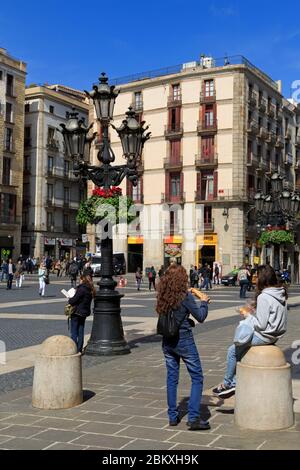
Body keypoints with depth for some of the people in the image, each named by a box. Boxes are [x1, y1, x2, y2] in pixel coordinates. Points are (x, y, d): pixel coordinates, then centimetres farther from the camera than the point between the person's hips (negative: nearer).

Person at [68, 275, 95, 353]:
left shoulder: (81, 289, -18)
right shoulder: (90, 290, 7)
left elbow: (74, 300, -18)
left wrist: (70, 300, 3)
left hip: (77, 312, -8)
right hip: (84, 312, 8)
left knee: (74, 332, 0)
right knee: (81, 332, 13)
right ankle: (79, 350, 16)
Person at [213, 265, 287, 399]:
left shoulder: (264, 297, -22)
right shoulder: (281, 294, 5)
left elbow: (261, 324, -22)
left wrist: (247, 315, -6)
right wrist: (255, 311, 9)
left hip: (265, 336, -9)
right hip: (275, 334, 9)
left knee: (232, 351, 4)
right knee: (239, 349, 18)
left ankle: (228, 384, 17)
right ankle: (235, 382, 16)